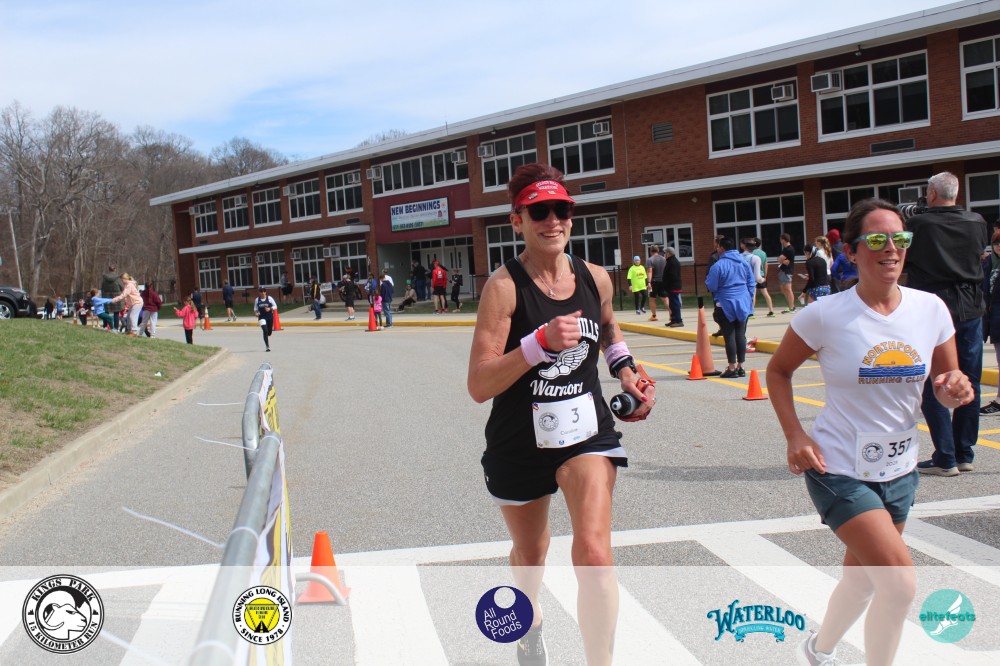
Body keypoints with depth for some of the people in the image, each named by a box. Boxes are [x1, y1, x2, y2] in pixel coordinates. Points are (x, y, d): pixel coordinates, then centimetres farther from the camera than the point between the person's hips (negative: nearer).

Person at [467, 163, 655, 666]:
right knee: (530, 552, 21)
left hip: (586, 431, 2)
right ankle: (530, 618, 56)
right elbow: (479, 386, -23)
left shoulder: (596, 278, -2)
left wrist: (625, 370, 5)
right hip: (519, 441, -1)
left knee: (594, 553, -19)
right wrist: (542, 341, -33)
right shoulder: (504, 286, -17)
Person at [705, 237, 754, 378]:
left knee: (729, 336, -1)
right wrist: (749, 299, 19)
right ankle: (740, 367, 11)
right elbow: (752, 283, 11)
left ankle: (732, 368, 1)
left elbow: (711, 286, -10)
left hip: (726, 305, -5)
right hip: (743, 304, 5)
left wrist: (707, 280, 10)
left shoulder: (718, 265, -12)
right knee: (741, 335, 8)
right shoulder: (744, 262, 8)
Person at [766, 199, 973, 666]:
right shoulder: (826, 315, -16)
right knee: (900, 582, -16)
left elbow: (947, 386, 7)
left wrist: (956, 391, -17)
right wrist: (794, 435, -14)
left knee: (863, 580, 22)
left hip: (899, 471, 5)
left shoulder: (931, 310, -5)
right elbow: (778, 370, -3)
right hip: (839, 470, -5)